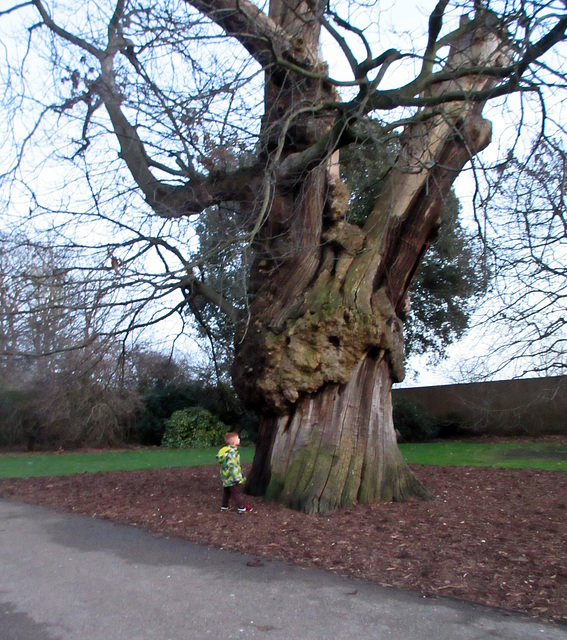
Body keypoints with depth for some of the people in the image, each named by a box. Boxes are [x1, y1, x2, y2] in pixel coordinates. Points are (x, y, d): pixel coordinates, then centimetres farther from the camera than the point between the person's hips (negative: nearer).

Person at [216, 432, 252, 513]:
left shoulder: (225, 450, 5)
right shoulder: (232, 452, -25)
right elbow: (232, 466, -30)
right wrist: (237, 478, -25)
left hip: (225, 478, 9)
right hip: (232, 478, -9)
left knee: (226, 493, 21)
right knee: (237, 493, 4)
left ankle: (224, 506, 32)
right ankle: (241, 508, 13)